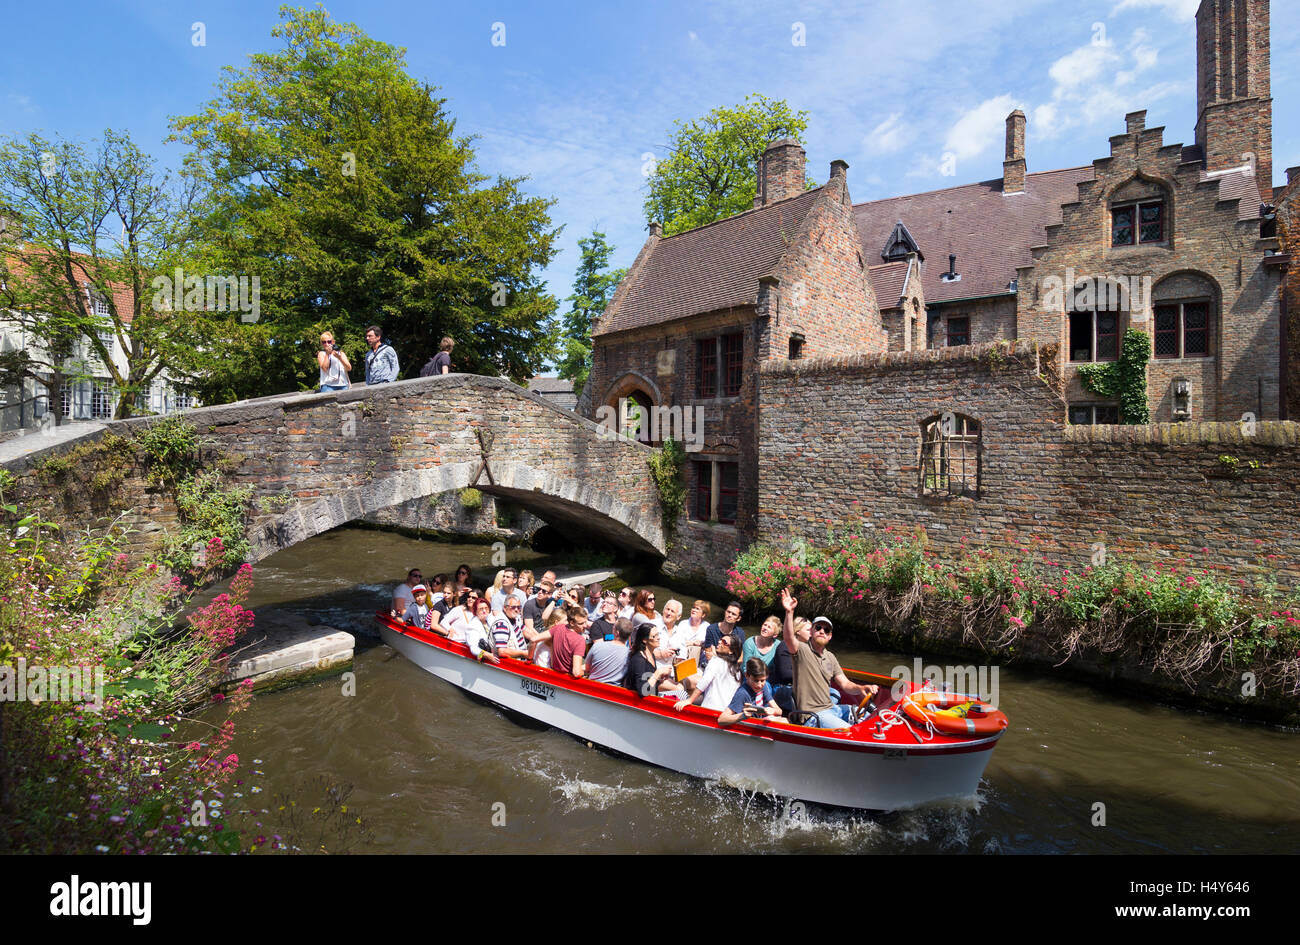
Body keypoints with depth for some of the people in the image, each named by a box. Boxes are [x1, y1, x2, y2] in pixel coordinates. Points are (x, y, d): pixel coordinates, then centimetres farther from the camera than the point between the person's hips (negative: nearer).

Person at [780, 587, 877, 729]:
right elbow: (789, 639, -31)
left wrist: (861, 688, -14)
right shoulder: (802, 650, -9)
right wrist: (789, 612, -47)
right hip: (811, 715, -8)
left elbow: (845, 684, 10)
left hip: (831, 708, 8)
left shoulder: (830, 657, 14)